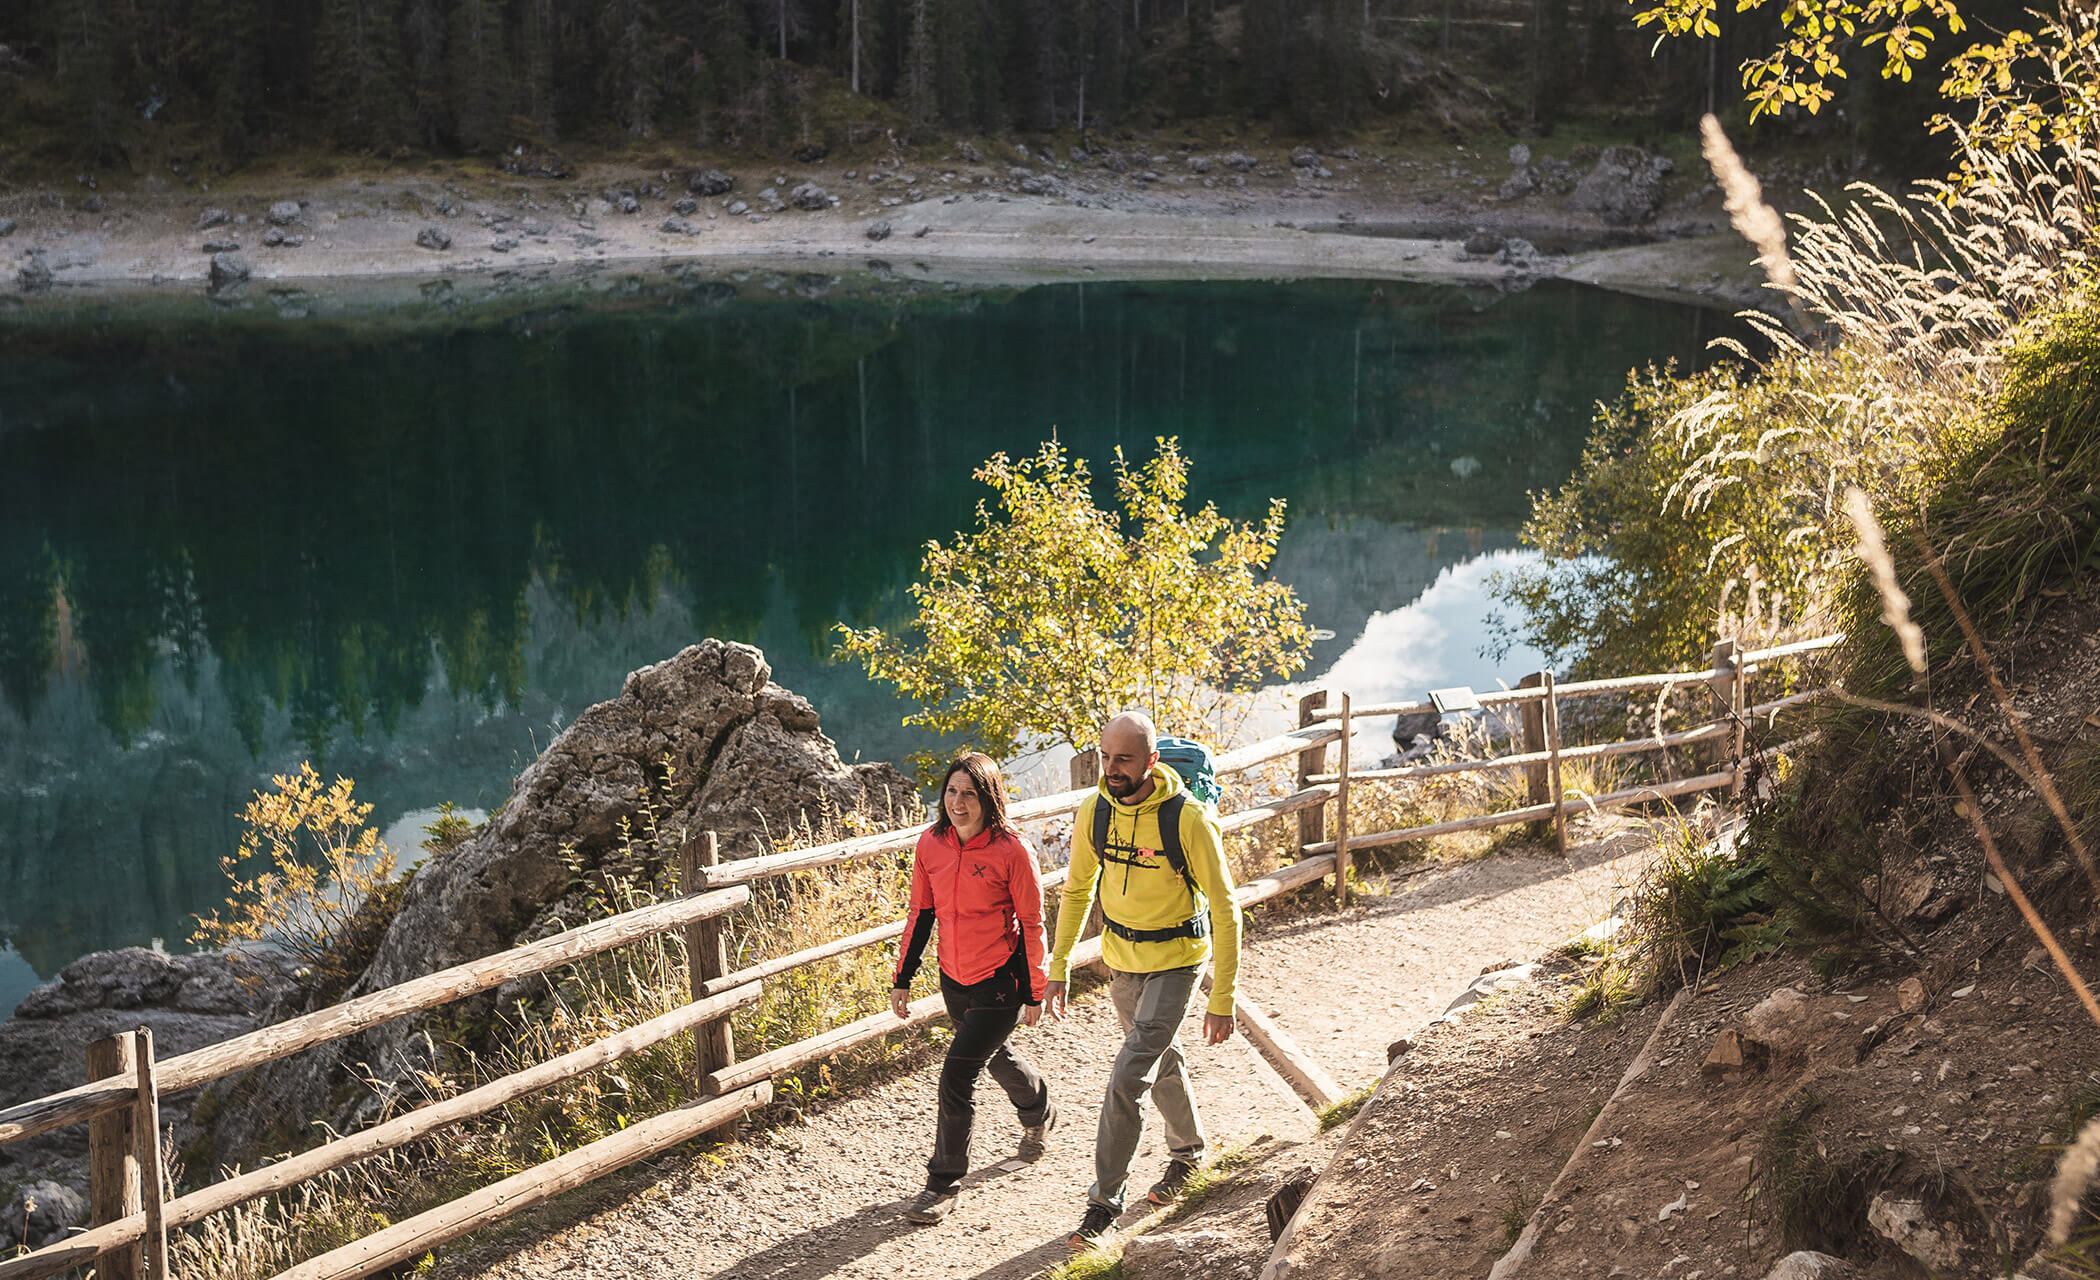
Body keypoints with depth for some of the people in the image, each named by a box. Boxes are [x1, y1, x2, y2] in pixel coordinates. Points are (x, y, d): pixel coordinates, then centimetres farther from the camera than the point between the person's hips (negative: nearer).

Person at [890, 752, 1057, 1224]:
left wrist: (1035, 993, -5)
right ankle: (1039, 1113, 57)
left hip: (1000, 981, -6)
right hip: (954, 979, 6)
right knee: (995, 1055, 27)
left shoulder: (1011, 851, -18)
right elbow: (920, 913, 6)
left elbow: (1032, 924, -10)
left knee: (957, 1076, -11)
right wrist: (903, 978, 6)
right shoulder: (931, 844, -4)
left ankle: (944, 1184, 4)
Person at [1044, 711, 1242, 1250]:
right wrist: (1058, 968, 3)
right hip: (1120, 957, 5)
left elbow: (1225, 909, -19)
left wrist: (1222, 1000, -19)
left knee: (1128, 1078, -14)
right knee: (1160, 1058, 24)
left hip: (1176, 961, -5)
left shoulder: (1190, 819, -25)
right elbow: (1077, 889, 6)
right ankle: (1187, 1151, 48)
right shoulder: (1095, 811, -10)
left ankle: (1104, 1203, -3)